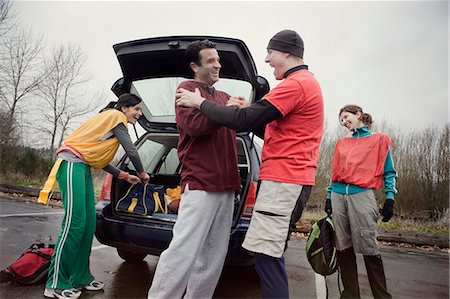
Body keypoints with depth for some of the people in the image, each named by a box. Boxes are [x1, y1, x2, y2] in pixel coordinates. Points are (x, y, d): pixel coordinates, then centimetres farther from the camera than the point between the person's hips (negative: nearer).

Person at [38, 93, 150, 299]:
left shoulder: (114, 121, 24)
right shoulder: (116, 116, -3)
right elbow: (131, 150, -7)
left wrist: (125, 176, 20)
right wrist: (142, 173, 8)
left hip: (83, 167, 10)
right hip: (72, 164, -10)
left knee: (88, 226, 5)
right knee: (74, 224, -12)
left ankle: (80, 278, 13)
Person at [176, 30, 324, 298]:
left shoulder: (296, 83, -11)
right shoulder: (307, 82, 23)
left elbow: (242, 122, -17)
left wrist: (200, 102, -5)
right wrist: (250, 110, 13)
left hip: (283, 181, -10)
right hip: (287, 179, 10)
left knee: (268, 258, -8)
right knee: (270, 256, 15)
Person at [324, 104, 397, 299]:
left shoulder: (379, 139, 10)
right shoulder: (342, 143, 21)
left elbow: (389, 172, 6)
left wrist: (390, 198, -4)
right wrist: (329, 197, 16)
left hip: (362, 195, -4)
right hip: (338, 195, 5)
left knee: (368, 247, -8)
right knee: (343, 247, 3)